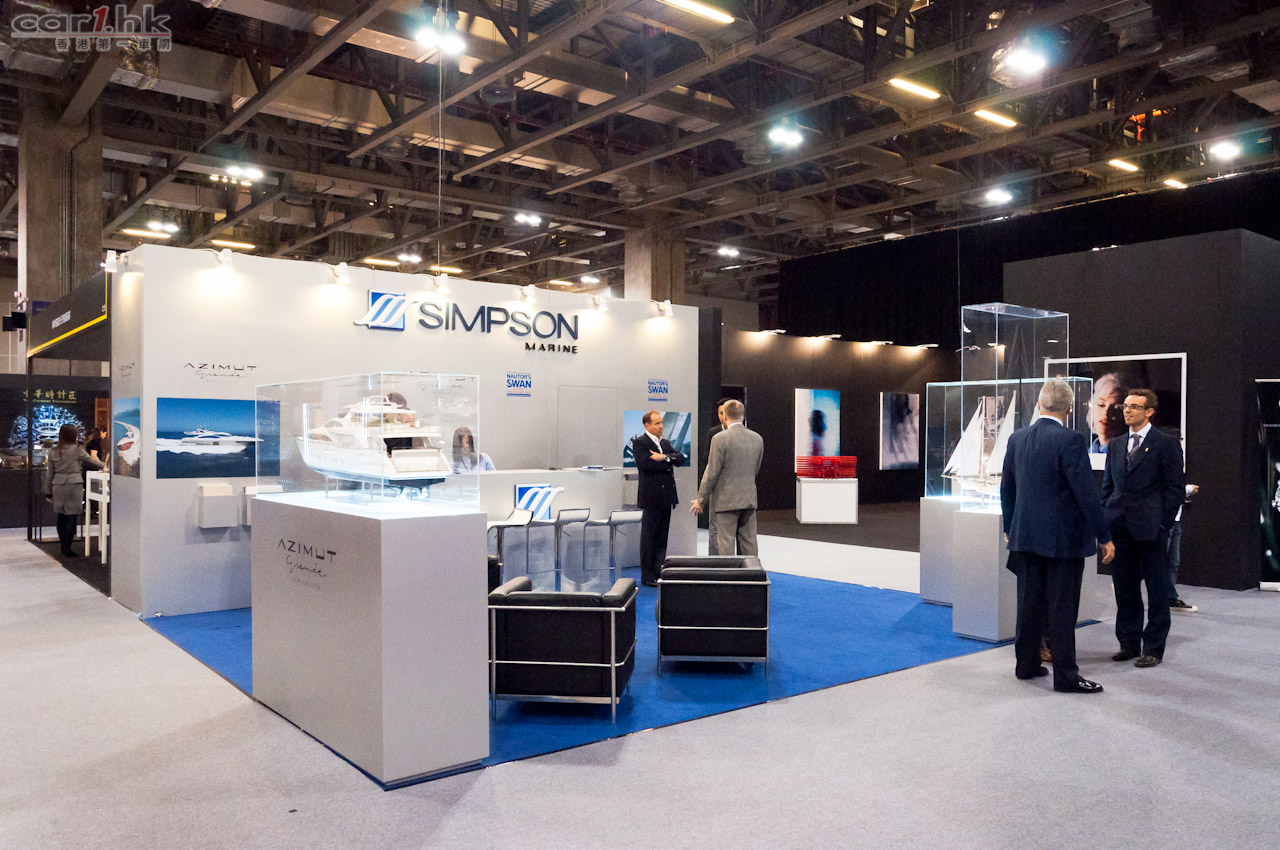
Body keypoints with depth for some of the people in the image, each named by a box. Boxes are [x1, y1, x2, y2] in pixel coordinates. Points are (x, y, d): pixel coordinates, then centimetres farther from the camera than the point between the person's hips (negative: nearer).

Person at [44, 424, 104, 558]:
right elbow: (91, 462, 6)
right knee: (72, 517, -1)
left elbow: (49, 473, 9)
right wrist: (103, 464, 26)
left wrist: (48, 491, 15)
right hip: (74, 485, -5)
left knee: (61, 517, 12)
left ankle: (64, 548, 20)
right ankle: (67, 549, -2)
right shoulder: (77, 450, -6)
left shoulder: (53, 452, 6)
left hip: (58, 486, 5)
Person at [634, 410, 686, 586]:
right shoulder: (639, 443, -5)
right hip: (651, 496, -7)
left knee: (662, 537, 11)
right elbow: (646, 463, -19)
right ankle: (647, 576, 6)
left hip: (666, 497, 7)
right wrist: (668, 464, -9)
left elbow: (680, 458, 5)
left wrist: (664, 457, -12)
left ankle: (659, 572, 18)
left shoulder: (665, 443, 18)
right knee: (649, 537, -1)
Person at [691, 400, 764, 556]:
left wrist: (701, 499, -2)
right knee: (749, 542, 10)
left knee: (726, 543, -1)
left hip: (727, 500, -5)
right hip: (749, 498, 5)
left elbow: (712, 472, -11)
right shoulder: (757, 439, 5)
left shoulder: (720, 439, -13)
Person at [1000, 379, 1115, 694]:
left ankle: (1027, 664, 24)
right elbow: (1086, 493, -16)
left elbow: (1006, 488, 11)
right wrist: (1104, 537, -8)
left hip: (1026, 536, 6)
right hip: (1063, 538, -6)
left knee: (1029, 603, 14)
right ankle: (1065, 676, 9)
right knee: (1062, 609, 1)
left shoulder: (1017, 438, 4)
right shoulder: (1070, 441, -15)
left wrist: (1009, 527, 23)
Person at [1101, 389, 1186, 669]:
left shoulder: (1166, 445, -3)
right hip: (1120, 530, 5)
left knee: (1157, 591, 4)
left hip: (1151, 530, -5)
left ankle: (1153, 649, 13)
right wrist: (1107, 520, 7)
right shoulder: (1115, 446, 14)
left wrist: (1162, 524, -10)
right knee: (1124, 590, 11)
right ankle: (1129, 644, 22)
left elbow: (1176, 488, -5)